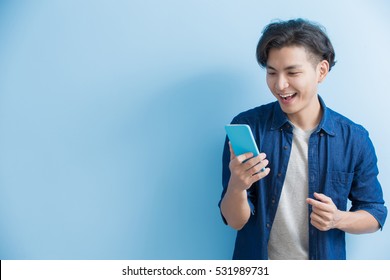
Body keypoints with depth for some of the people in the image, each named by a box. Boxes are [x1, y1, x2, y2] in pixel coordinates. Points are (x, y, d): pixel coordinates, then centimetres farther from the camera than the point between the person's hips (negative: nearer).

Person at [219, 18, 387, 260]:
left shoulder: (355, 139, -11)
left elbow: (376, 214, -1)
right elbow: (236, 221, -13)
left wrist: (339, 219, -20)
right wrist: (236, 187, -33)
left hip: (323, 266, 1)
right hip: (258, 263, -1)